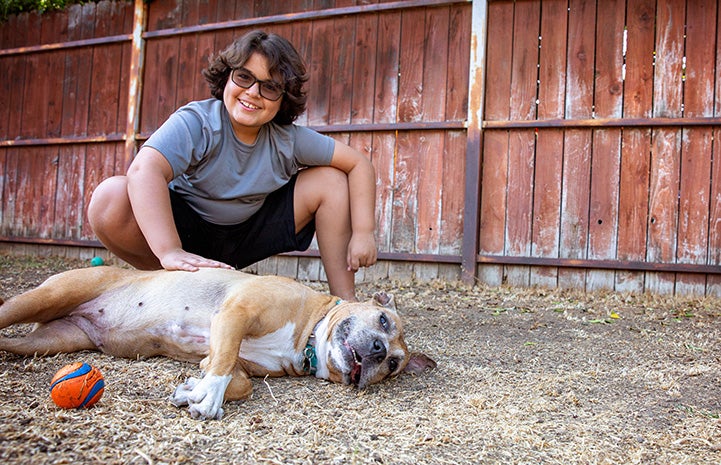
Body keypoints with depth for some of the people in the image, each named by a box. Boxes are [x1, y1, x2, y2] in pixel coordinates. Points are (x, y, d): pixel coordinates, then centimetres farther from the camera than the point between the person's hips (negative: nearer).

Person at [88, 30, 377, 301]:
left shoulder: (288, 140, -10)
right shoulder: (196, 123, -21)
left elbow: (359, 164, -6)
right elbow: (145, 168, -39)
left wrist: (363, 233, -18)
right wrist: (170, 252, -52)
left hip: (246, 237, 4)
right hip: (184, 229, -3)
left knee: (330, 179, -9)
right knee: (111, 198, -33)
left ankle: (344, 302, -8)